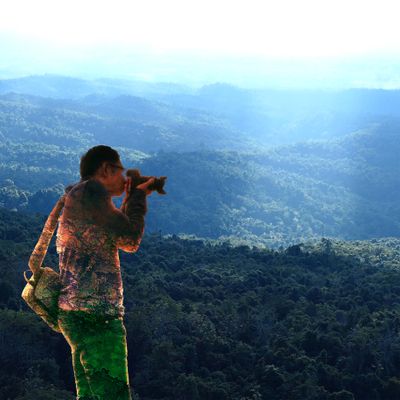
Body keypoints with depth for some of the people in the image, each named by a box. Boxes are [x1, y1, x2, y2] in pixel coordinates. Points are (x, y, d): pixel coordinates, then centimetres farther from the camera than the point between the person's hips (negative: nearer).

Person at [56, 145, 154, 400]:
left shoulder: (78, 197, 23)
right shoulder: (90, 191, -9)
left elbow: (122, 241, 28)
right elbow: (131, 240, -8)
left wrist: (131, 199, 24)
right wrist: (137, 197, 5)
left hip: (79, 313, 11)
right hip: (94, 314, -11)